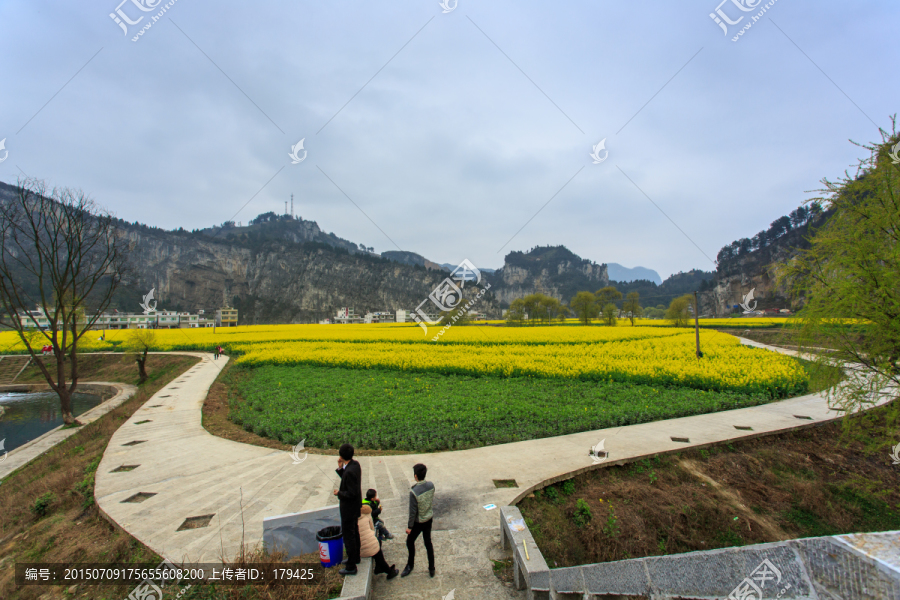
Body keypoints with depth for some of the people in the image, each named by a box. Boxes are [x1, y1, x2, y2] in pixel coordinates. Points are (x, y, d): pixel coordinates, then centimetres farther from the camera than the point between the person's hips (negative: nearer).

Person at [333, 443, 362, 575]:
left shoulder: (350, 471, -32)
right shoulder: (355, 464, -3)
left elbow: (352, 493, -30)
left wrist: (339, 493, -15)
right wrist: (340, 468, -4)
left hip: (349, 508, -10)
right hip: (355, 506, 10)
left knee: (349, 536, 5)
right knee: (354, 532, 25)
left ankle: (351, 567, 19)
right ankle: (355, 557, 43)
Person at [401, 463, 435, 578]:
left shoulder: (414, 492, -30)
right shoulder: (431, 485, -13)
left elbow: (413, 512, -22)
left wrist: (409, 527, -9)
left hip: (419, 521, -5)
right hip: (429, 518, 5)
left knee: (410, 541, 19)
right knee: (428, 542, 20)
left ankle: (410, 565, 37)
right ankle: (431, 568, 31)